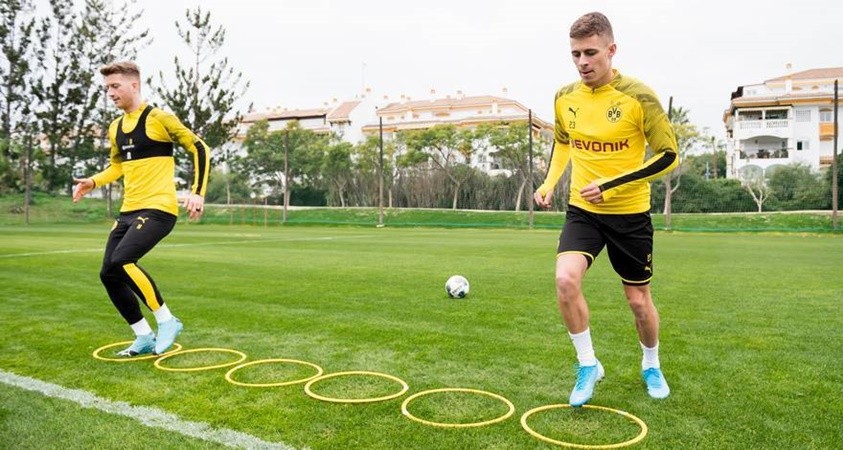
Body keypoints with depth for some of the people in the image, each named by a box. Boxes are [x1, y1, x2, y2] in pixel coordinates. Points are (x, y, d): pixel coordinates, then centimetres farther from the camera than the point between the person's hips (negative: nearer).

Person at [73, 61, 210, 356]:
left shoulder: (158, 118, -8)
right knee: (108, 273, 3)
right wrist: (93, 182, 10)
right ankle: (145, 337, 16)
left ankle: (167, 321, -9)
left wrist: (197, 192, -16)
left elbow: (199, 149, -7)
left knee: (121, 260, -26)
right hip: (128, 210, 8)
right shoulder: (115, 128, 15)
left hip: (158, 208, -8)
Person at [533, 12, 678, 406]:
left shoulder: (638, 96, -14)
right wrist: (550, 182, 2)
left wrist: (611, 184, -21)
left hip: (630, 213, -2)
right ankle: (587, 365, 0)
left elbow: (668, 156, -11)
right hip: (582, 210, 3)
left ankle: (651, 365, 39)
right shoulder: (565, 98, -1)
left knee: (638, 300, 9)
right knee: (565, 279, -22)